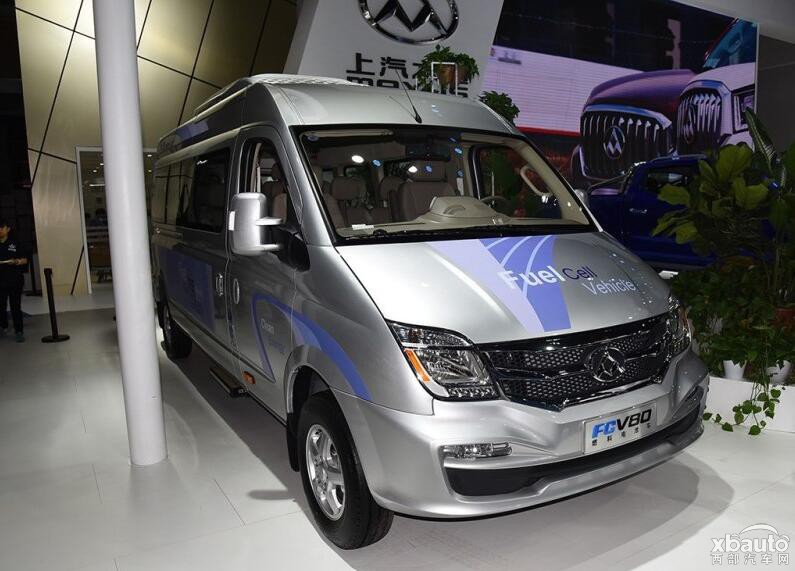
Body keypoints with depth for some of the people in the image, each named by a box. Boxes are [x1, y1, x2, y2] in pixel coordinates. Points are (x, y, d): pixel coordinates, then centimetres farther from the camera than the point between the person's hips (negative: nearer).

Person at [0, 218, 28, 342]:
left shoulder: (15, 243, 2)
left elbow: (25, 260, 5)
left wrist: (17, 261, -16)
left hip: (15, 279, -2)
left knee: (16, 306, -2)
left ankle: (19, 331, 1)